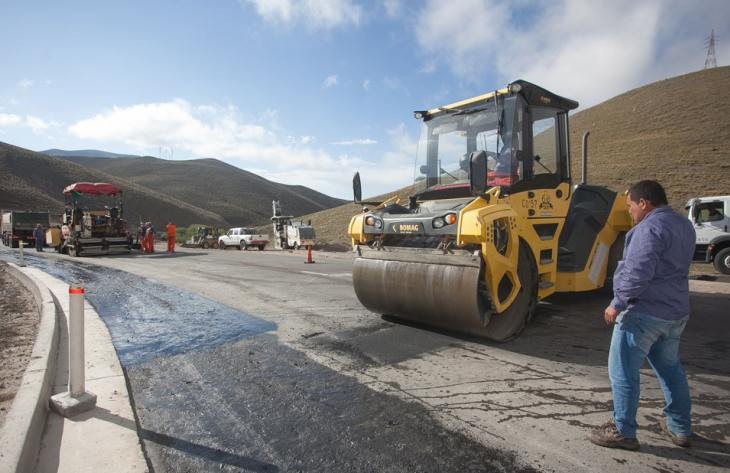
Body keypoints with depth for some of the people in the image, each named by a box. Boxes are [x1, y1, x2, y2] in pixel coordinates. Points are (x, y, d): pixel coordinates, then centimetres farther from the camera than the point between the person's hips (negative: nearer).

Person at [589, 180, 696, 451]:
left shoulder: (650, 227, -18)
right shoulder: (684, 225, 14)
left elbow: (638, 273, -25)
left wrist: (617, 303, -18)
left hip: (644, 312, -10)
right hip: (676, 311, 10)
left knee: (623, 371, 0)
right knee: (670, 368, 22)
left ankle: (623, 432, 9)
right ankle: (681, 428, 33)